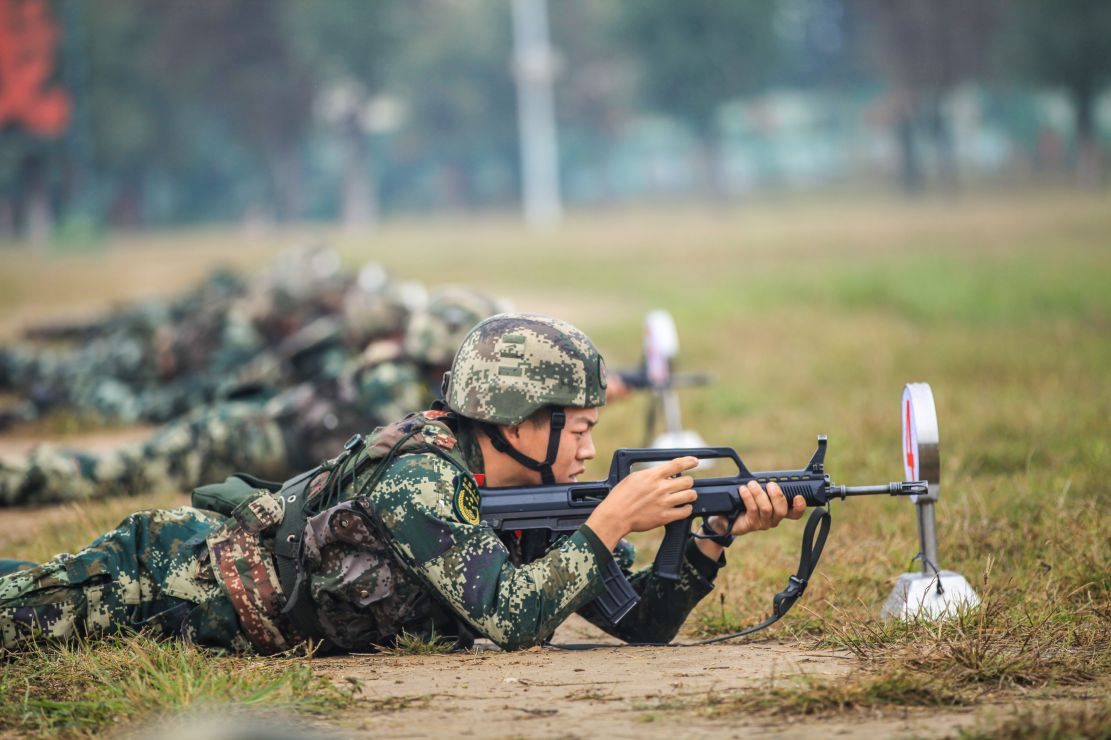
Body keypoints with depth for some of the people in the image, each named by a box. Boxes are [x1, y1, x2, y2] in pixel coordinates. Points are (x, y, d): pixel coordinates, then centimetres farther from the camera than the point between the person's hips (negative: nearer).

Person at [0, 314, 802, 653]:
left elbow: (643, 621, -7)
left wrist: (717, 535, -22)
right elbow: (511, 620, -42)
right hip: (181, 572, -8)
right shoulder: (421, 478, -33)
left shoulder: (533, 492, -9)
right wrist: (611, 522, -39)